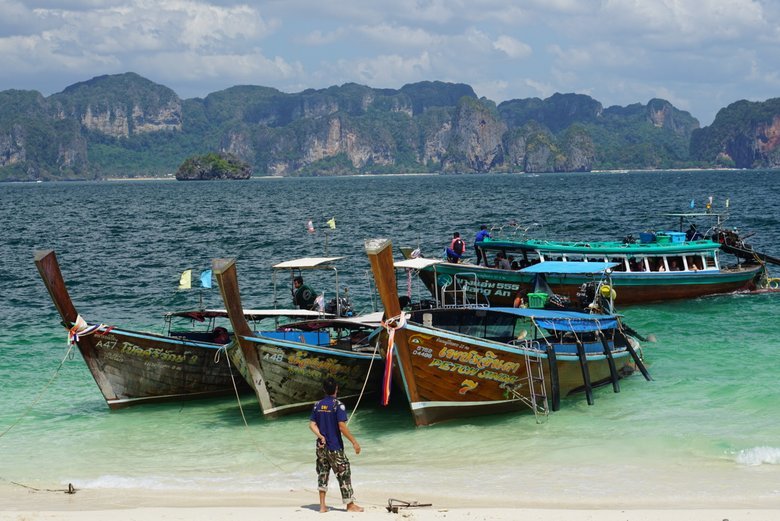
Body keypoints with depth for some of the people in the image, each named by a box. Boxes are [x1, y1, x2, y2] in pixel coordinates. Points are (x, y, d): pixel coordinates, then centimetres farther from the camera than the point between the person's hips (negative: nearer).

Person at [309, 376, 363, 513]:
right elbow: (342, 426, -19)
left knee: (322, 474, 11)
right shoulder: (338, 405, -14)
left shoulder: (318, 405, 5)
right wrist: (354, 442, -14)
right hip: (335, 447, -6)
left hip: (321, 446, 6)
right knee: (344, 474, 3)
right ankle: (350, 505, 7)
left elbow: (312, 424, 2)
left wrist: (320, 436, -7)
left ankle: (322, 505, 11)